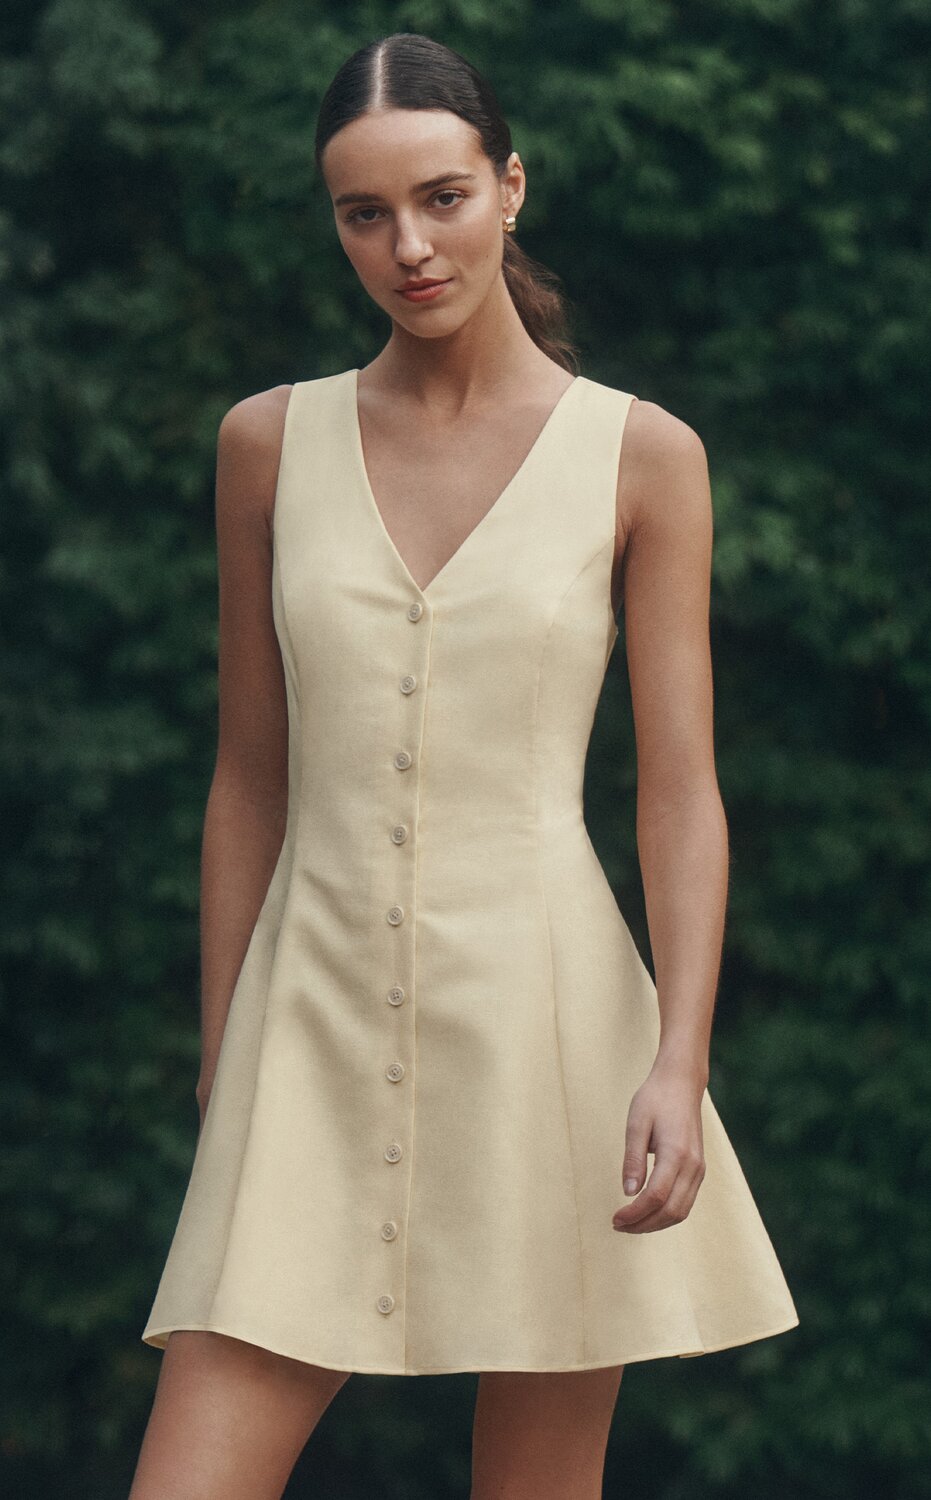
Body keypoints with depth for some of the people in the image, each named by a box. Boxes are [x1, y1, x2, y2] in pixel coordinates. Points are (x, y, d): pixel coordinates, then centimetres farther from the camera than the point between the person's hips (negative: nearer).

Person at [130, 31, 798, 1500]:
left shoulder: (640, 457, 1)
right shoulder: (270, 443, 7)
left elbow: (680, 787, -2)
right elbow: (251, 775, 11)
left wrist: (680, 1061, -14)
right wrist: (218, 1065, 10)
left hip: (547, 1009, -2)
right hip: (319, 1031, 2)